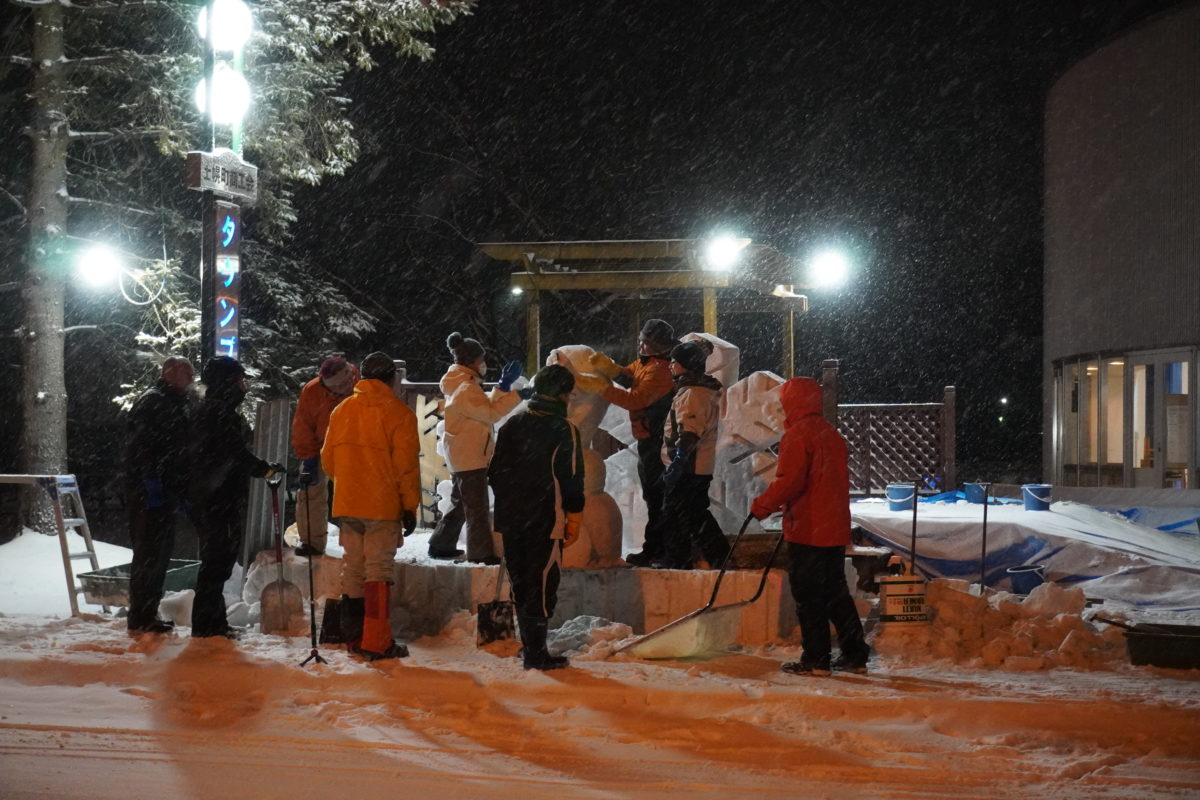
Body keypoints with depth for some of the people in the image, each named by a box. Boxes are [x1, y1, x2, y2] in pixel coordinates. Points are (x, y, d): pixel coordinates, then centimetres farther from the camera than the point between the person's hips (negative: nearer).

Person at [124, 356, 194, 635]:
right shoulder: (152, 401, -11)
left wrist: (181, 490, 21)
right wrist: (151, 483, -25)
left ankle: (147, 614, 22)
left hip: (165, 491, 10)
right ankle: (140, 618, -2)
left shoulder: (177, 403, 20)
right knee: (149, 552, -7)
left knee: (160, 552, 14)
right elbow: (140, 445, -21)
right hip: (150, 493, -10)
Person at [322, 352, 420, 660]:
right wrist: (410, 507, -4)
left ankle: (353, 637, 18)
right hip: (383, 505, -5)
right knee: (378, 569, -2)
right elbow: (406, 464, -10)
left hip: (347, 505, 5)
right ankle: (376, 642, -4)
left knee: (353, 568, 14)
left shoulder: (341, 410, 9)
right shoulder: (398, 413, -7)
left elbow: (328, 459, 14)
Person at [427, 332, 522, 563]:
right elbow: (491, 413, -24)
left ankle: (441, 545, 27)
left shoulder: (461, 385, 13)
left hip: (462, 455, 11)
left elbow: (486, 405, 14)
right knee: (477, 507, -6)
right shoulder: (466, 389, -20)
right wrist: (516, 394, -25)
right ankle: (481, 553, -3)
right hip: (470, 456, -11)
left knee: (460, 502, 20)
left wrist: (502, 386, 3)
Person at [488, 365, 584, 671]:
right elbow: (572, 480, -11)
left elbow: (495, 471, 13)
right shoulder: (564, 430, -10)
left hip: (510, 518, 6)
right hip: (545, 521, -6)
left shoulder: (512, 425, 8)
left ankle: (529, 644, 25)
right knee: (543, 584, -1)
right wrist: (574, 520, -3)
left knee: (521, 582, 16)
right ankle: (535, 653, -1)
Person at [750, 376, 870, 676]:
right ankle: (855, 655, 17)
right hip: (836, 529, 8)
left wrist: (763, 505, -7)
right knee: (836, 591, 15)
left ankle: (815, 660, 1)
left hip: (807, 531, -8)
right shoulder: (832, 434, 13)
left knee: (808, 596, -1)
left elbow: (789, 482, -20)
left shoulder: (797, 435, -13)